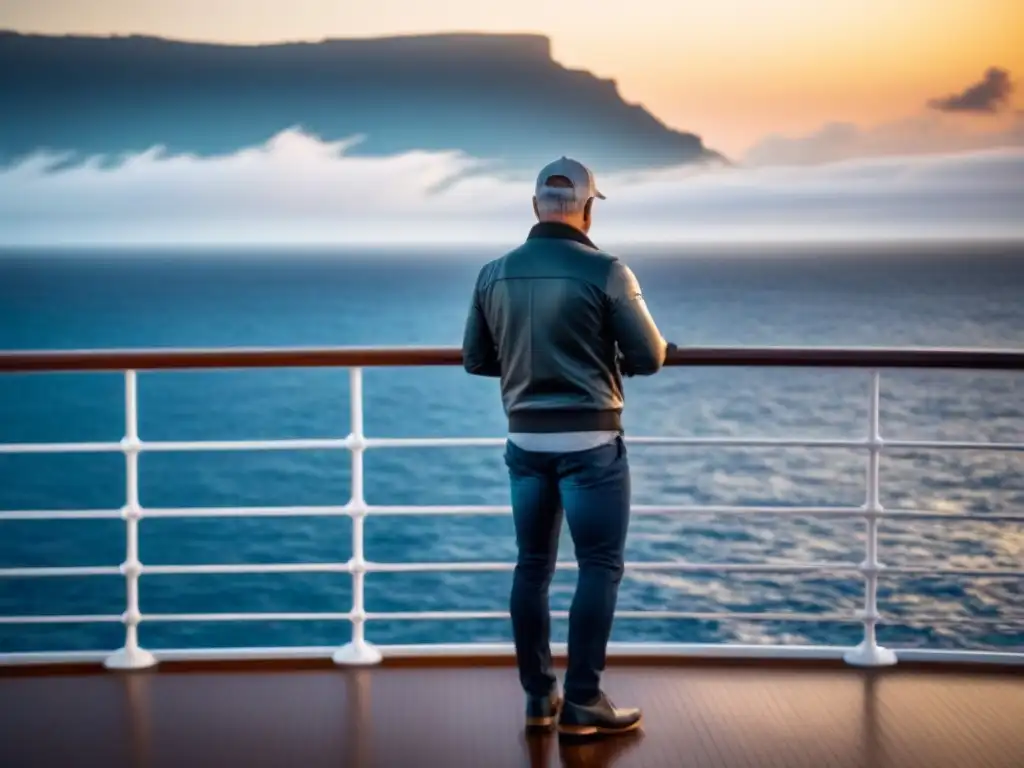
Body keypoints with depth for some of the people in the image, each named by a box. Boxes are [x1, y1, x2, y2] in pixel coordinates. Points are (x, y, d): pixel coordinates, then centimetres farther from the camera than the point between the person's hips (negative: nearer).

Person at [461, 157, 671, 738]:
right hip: (590, 442, -5)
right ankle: (582, 703, 1)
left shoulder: (495, 274, 2)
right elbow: (650, 359, -9)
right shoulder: (605, 271, -12)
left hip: (525, 440, 5)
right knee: (600, 567, 2)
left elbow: (475, 360, 10)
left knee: (534, 565, 12)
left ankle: (539, 697, 17)